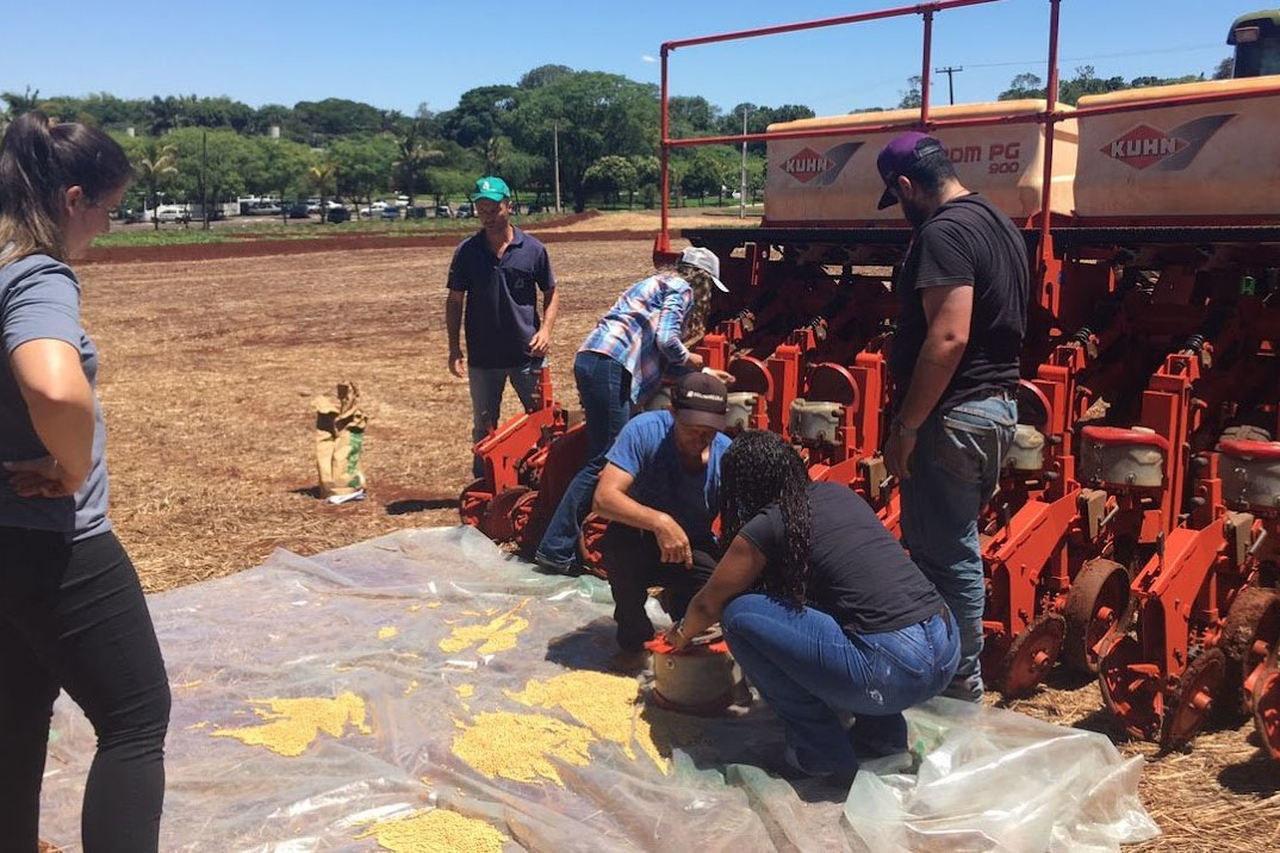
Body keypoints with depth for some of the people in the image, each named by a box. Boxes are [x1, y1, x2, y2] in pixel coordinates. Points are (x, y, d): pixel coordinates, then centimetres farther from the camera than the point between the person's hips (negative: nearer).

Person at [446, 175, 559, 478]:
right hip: (482, 357, 1)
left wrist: (546, 330, -9)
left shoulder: (533, 249, -1)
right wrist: (454, 348, -3)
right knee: (484, 430, 11)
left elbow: (551, 293, 7)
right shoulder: (466, 252, 0)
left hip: (527, 354, 0)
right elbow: (455, 301, 4)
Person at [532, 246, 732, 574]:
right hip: (609, 365, -10)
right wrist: (694, 360, 6)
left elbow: (661, 359, 27)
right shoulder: (681, 288, 2)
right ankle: (555, 549, -10)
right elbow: (666, 340, -13)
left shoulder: (661, 283, 30)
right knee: (604, 461, -9)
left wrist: (704, 373, 33)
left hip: (592, 361, 10)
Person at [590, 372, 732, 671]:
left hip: (694, 554, 2)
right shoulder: (644, 431, -24)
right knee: (620, 539, -35)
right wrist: (659, 522, -48)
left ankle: (678, 602, 14)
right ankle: (635, 638, -9)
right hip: (639, 548, -2)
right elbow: (604, 498, -33)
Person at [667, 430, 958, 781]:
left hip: (893, 670, -8)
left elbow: (708, 605, 11)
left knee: (739, 615, 0)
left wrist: (682, 634, 35)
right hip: (948, 649, 8)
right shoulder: (837, 493, 17)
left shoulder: (765, 527, -3)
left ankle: (822, 750, 7)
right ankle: (881, 730, 22)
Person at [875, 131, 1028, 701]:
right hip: (997, 403, 11)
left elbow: (949, 338, -26)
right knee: (952, 544, 20)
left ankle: (960, 689, 12)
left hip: (954, 415, -11)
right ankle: (958, 671, 32)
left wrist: (905, 426, -20)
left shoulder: (943, 232, -17)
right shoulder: (1000, 225, 15)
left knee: (945, 555, 0)